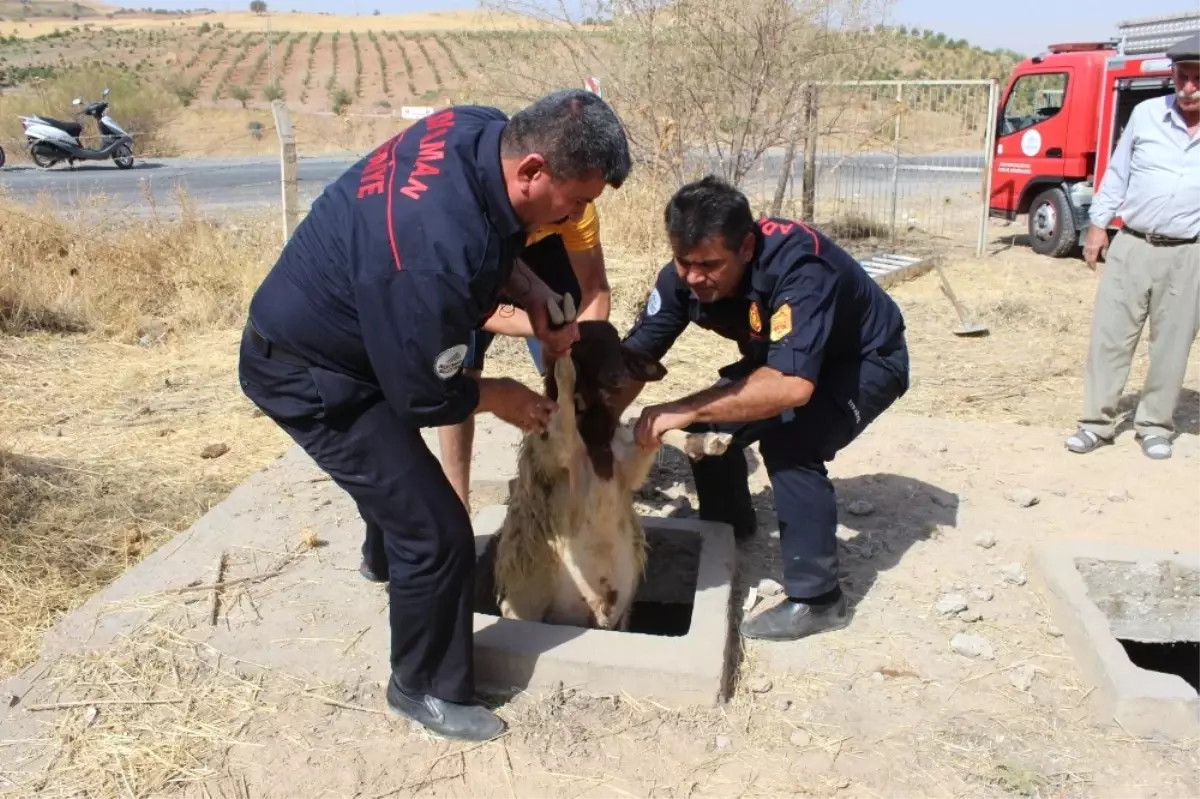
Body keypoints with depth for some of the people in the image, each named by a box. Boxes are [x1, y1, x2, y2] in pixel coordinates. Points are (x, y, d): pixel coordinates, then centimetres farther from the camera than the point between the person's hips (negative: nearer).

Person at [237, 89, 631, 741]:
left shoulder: (482, 129, -16)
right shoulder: (433, 254, -40)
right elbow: (424, 398, -25)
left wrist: (529, 290, -10)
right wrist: (499, 398, -7)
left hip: (314, 328, 9)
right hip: (311, 377, -9)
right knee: (434, 534, -4)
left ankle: (387, 552, 63)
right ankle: (427, 689, 19)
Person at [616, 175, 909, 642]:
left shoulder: (797, 266, -40)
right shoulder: (685, 274, -19)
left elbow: (793, 386, -50)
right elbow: (636, 355, -14)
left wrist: (685, 410, -47)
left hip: (866, 361, -7)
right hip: (785, 356, 7)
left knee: (789, 441, -29)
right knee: (713, 421, -7)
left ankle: (816, 598, -15)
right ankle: (728, 530, 23)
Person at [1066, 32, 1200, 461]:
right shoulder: (1146, 114, 2)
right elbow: (1117, 172, 10)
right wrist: (1098, 224, 7)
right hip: (1131, 246, 1)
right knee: (1109, 336, 2)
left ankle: (1155, 426, 20)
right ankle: (1097, 422, 12)